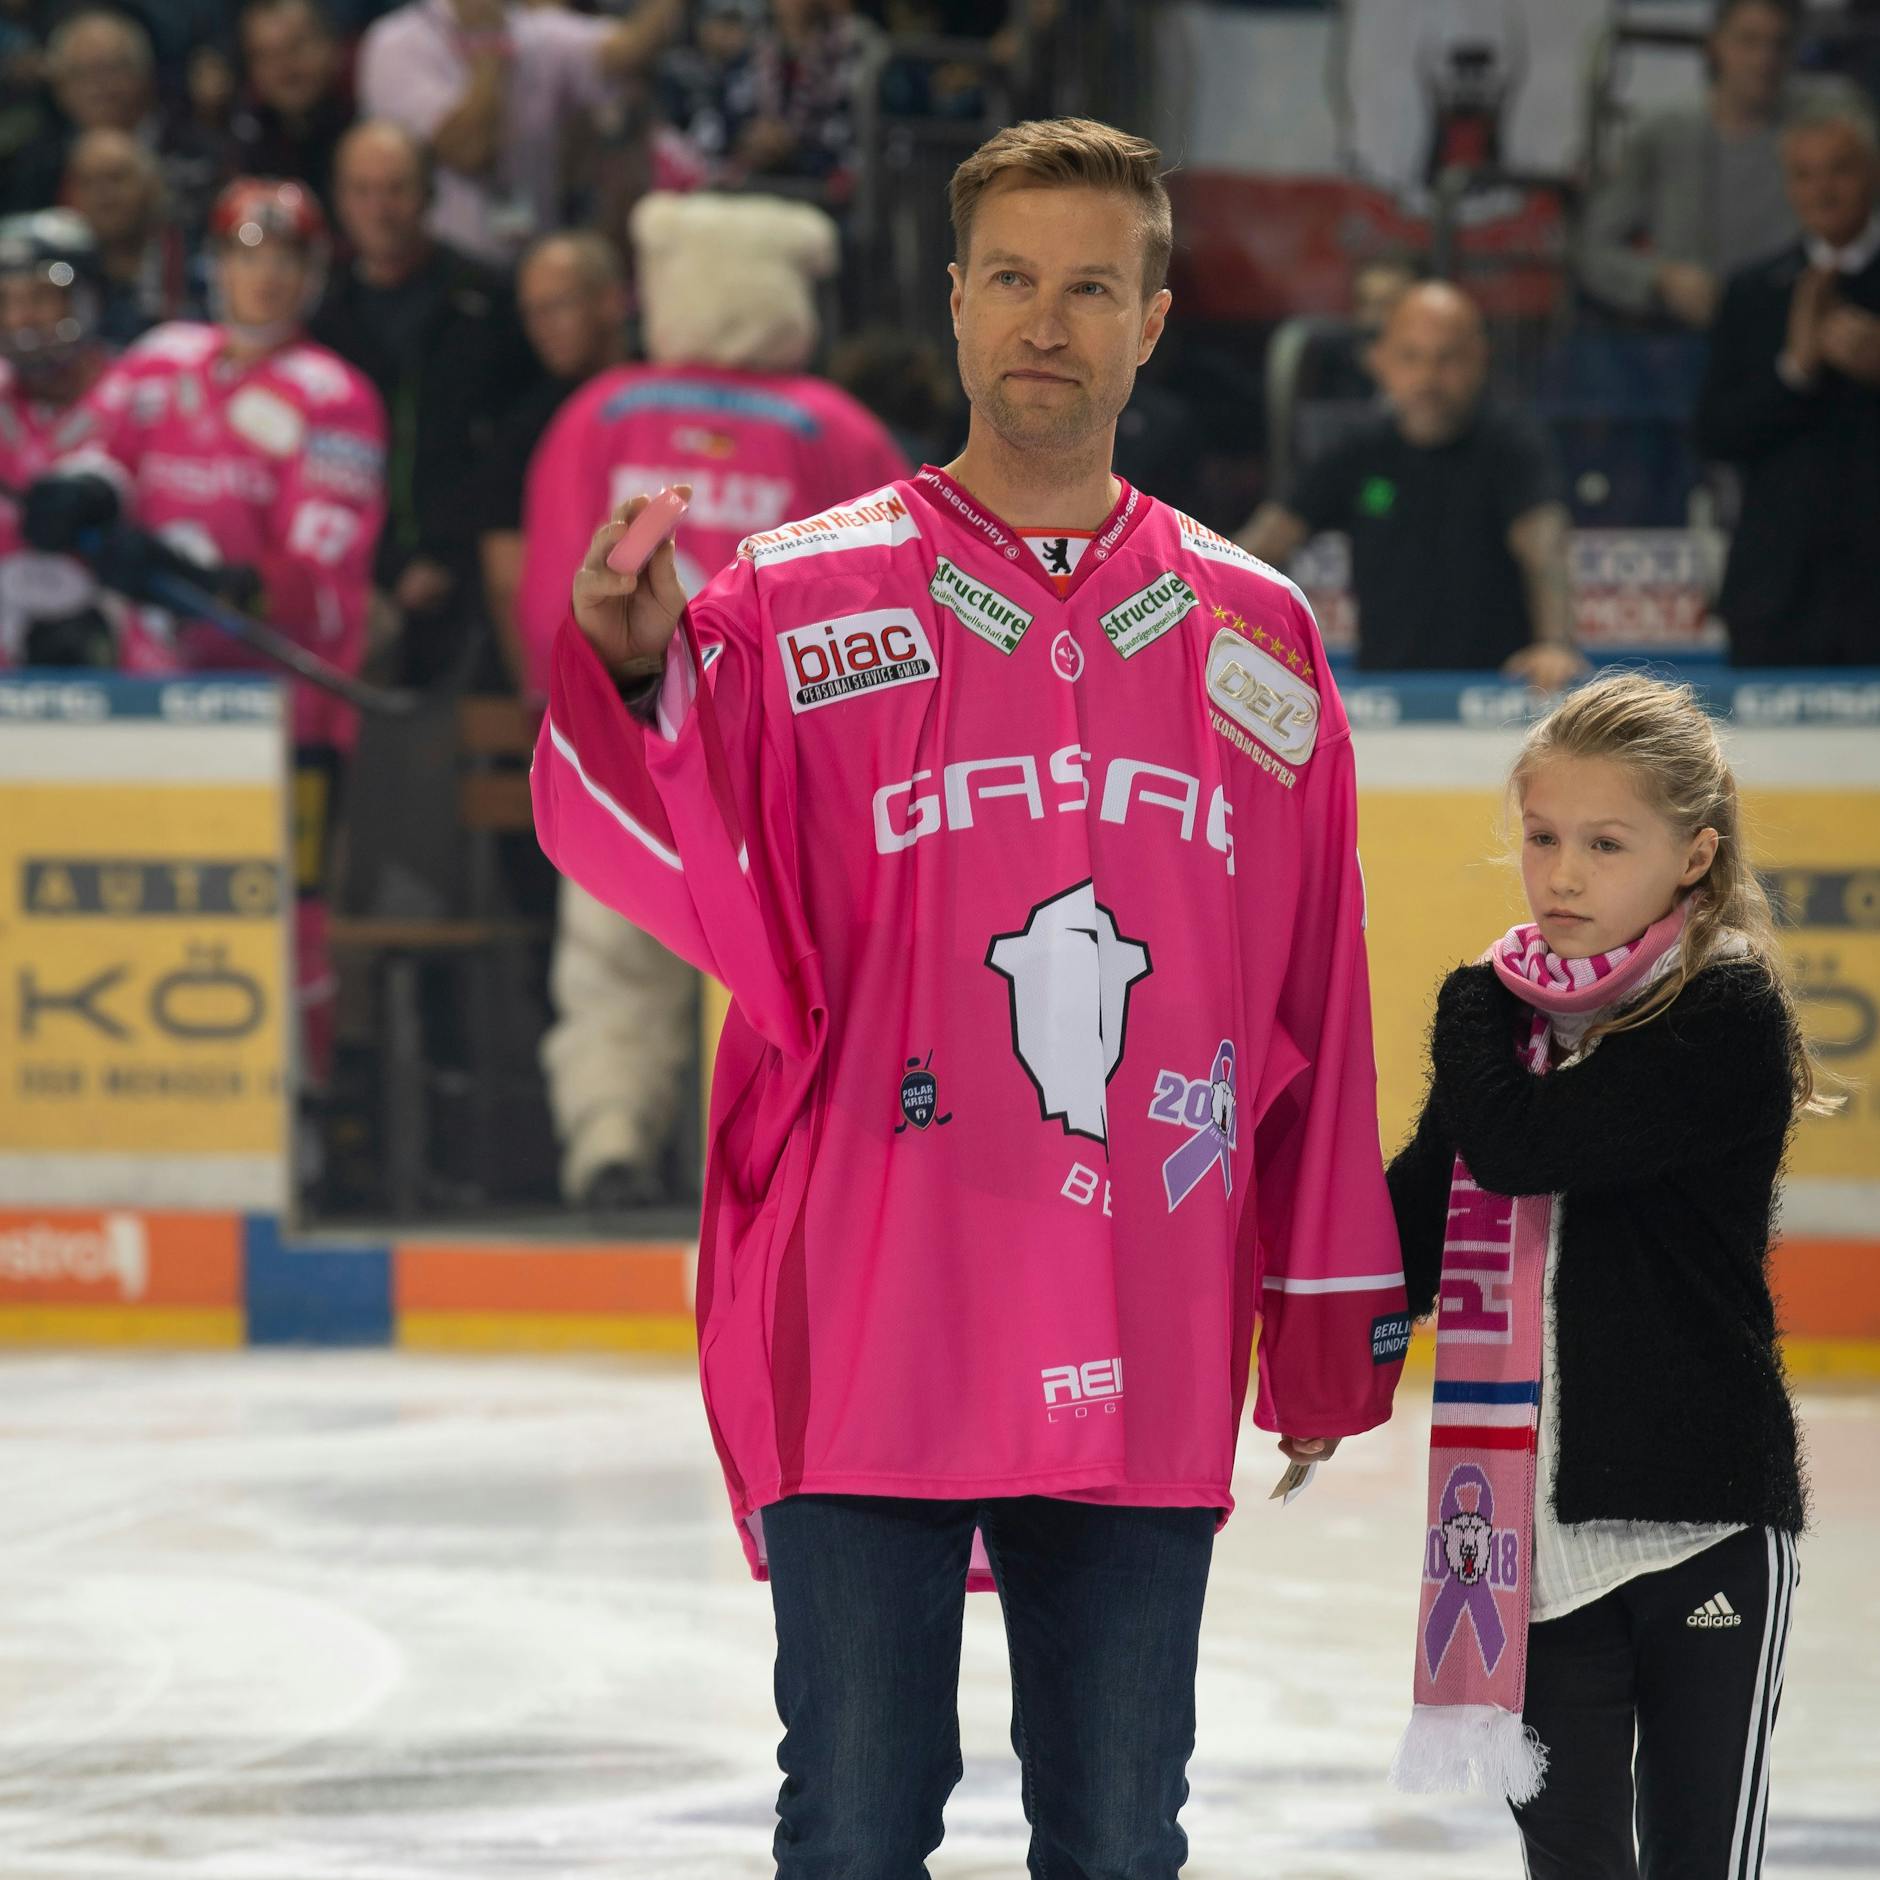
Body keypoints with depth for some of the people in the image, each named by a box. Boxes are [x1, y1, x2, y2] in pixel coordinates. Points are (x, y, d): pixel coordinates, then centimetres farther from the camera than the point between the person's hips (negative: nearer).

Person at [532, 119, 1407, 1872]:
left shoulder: (1254, 638, 10)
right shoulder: (800, 595, 1)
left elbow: (1314, 1005, 13)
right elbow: (668, 859, -15)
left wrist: (1334, 1313, 12)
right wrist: (633, 670, -35)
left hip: (1144, 1379, 3)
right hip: (864, 1344, -3)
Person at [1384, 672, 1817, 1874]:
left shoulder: (1729, 1017, -12)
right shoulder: (1512, 1013, 8)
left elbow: (1519, 1144, -24)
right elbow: (1415, 1229, 12)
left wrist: (1473, 1008, -6)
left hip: (1701, 1516, -5)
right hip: (1535, 1515, 5)